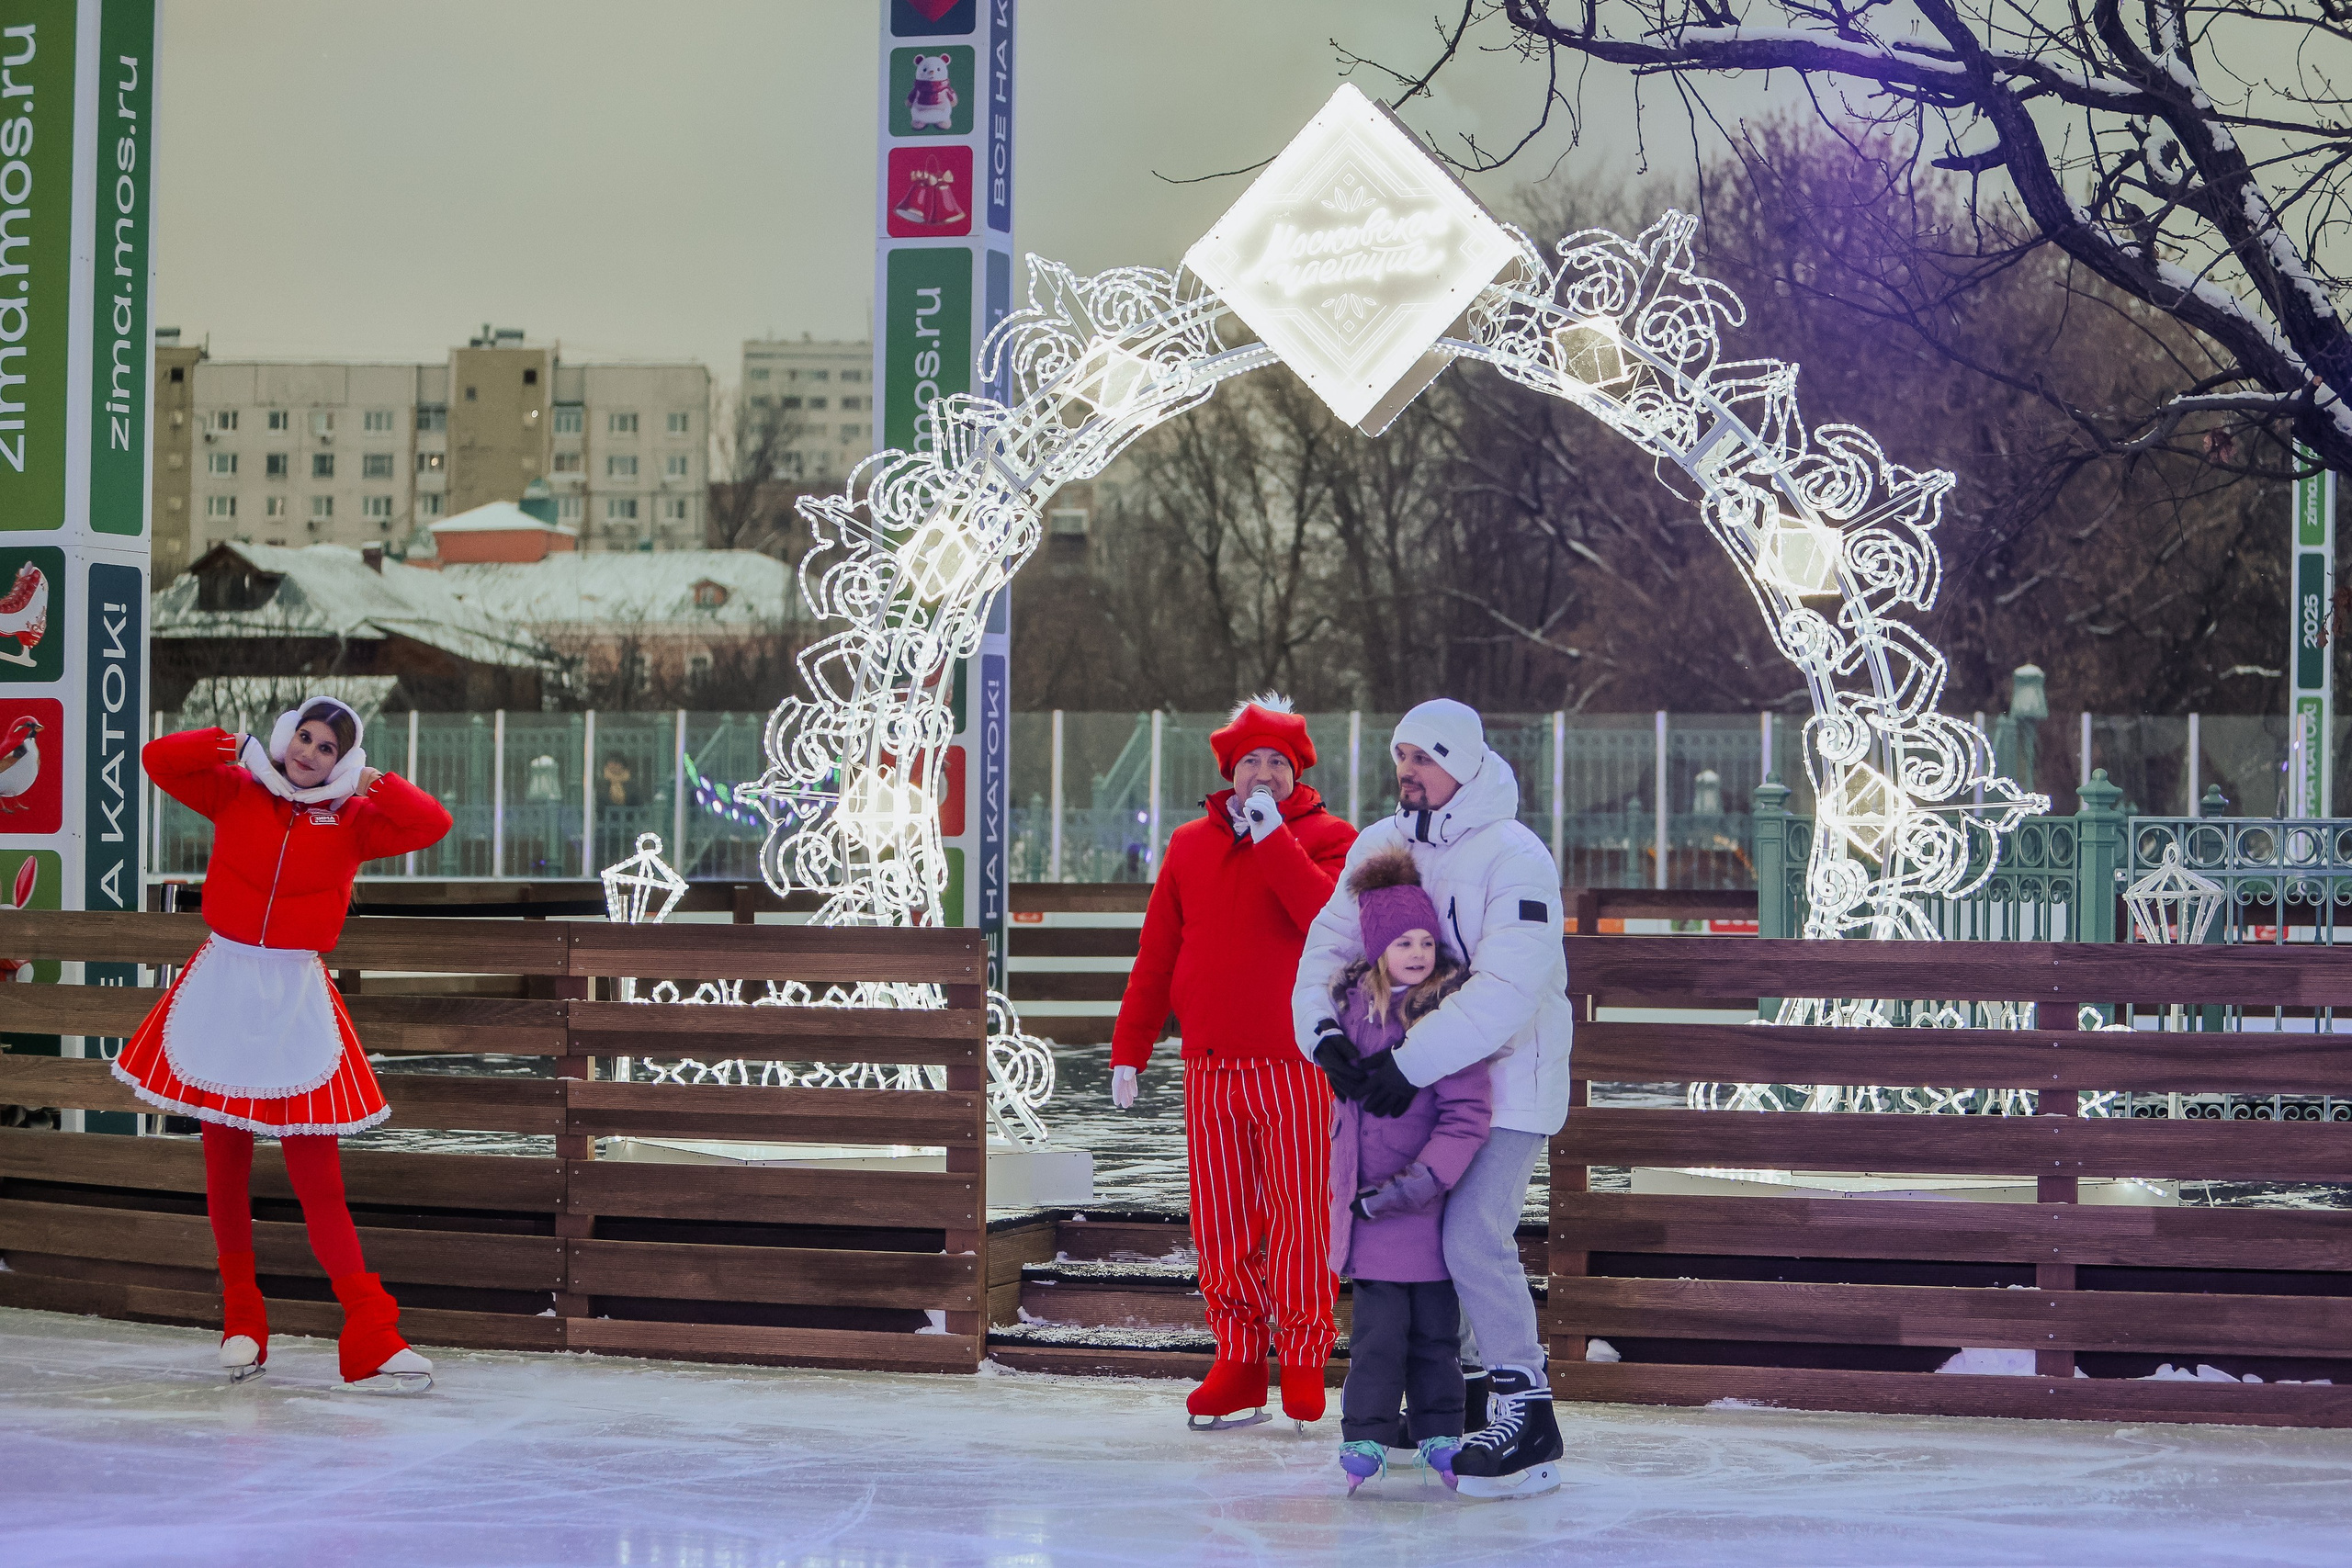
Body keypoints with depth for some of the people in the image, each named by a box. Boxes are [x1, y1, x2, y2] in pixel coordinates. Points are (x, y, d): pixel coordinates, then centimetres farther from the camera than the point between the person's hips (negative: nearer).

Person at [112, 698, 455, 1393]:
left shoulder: (352, 820, 1)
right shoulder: (236, 793, 4)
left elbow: (432, 824, -9)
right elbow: (159, 759, 0)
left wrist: (372, 782, -9)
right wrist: (236, 745, -4)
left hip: (297, 997, -1)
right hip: (224, 985, 2)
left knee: (317, 1175, -7)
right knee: (225, 1164, 7)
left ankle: (370, 1339, -9)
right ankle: (242, 1323, 20)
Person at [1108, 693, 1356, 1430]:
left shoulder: (1325, 839, 3)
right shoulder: (1191, 845, 13)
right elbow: (1155, 956, 14)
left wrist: (1273, 837, -15)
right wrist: (1128, 1049, 11)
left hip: (1296, 1066, -3)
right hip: (1209, 1069, 3)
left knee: (1297, 1218, -3)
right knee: (1221, 1223, 4)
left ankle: (1304, 1359, 9)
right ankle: (1238, 1361, 12)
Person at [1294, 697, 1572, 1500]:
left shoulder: (1514, 859, -19)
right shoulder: (1380, 846, 2)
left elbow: (1506, 990, -27)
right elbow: (1331, 944, 1)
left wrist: (1409, 1064, -29)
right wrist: (1324, 1034, -18)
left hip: (1509, 1076, -7)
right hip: (1420, 1079, 7)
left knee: (1474, 1236, -17)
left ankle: (1528, 1419, -7)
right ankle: (1455, 1389, 23)